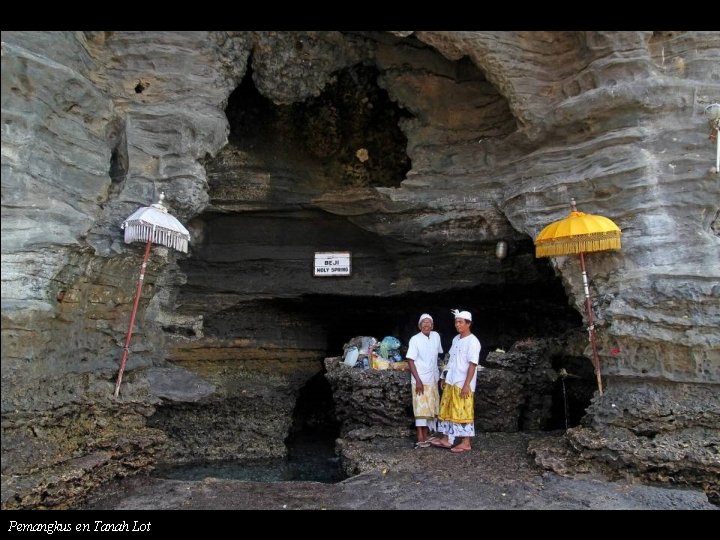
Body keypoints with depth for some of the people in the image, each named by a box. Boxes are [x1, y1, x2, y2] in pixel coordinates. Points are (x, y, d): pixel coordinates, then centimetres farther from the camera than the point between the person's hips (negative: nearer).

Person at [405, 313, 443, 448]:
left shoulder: (436, 336, 3)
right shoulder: (415, 339, -12)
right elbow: (410, 361, -13)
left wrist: (439, 374, 17)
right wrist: (418, 380, -18)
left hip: (432, 379, 6)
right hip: (420, 380, -6)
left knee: (430, 408, 12)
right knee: (421, 409, -6)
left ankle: (426, 435, 23)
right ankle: (420, 439, -1)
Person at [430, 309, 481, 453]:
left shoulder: (472, 341, -13)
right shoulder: (456, 339, 11)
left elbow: (472, 364, -17)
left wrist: (466, 385, -20)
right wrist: (446, 379, 16)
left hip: (463, 385, -8)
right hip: (451, 383, 8)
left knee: (463, 413, 0)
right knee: (447, 411, 12)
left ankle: (466, 443, 11)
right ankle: (446, 439, 22)